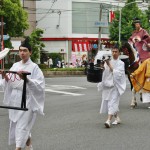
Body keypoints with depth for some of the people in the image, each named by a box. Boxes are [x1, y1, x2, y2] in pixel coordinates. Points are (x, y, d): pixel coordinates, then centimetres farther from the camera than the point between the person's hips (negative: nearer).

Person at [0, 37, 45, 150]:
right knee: (15, 123, 17)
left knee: (22, 125, -8)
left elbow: (39, 85, -16)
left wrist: (26, 79, -29)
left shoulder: (34, 67, -7)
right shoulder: (15, 65, 10)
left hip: (26, 99, -6)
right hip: (14, 98, 7)